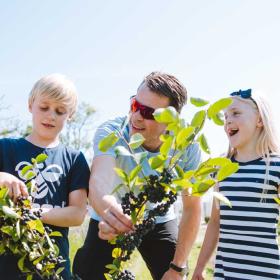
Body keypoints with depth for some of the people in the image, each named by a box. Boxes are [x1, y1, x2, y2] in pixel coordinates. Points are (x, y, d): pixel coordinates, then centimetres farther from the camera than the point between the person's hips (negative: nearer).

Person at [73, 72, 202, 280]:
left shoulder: (187, 147, -24)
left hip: (159, 221, 1)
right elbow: (99, 180, -47)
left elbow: (192, 208, -14)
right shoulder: (111, 132, -29)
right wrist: (106, 208, -70)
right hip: (112, 221, -1)